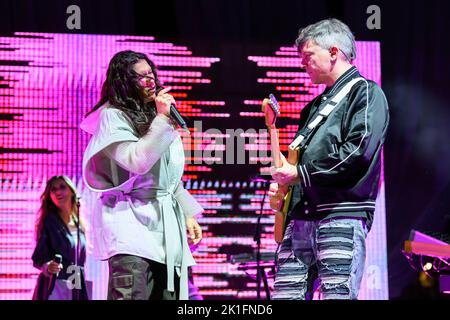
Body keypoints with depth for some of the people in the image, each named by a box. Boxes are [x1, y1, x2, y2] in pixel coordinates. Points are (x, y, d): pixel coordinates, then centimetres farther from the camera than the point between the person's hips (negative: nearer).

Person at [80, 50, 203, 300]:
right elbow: (138, 162, -17)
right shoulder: (112, 116, -4)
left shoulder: (154, 116, 19)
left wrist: (188, 214, 20)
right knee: (132, 294, -20)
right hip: (130, 220, -7)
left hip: (165, 222, 7)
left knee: (167, 293, 0)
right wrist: (162, 119, -13)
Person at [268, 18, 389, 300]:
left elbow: (359, 149, -15)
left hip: (342, 215, -8)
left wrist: (301, 173, -11)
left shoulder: (365, 93, 0)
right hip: (299, 216, 8)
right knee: (285, 293, 3)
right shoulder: (317, 105, 27)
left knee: (337, 294, -13)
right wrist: (280, 183, 10)